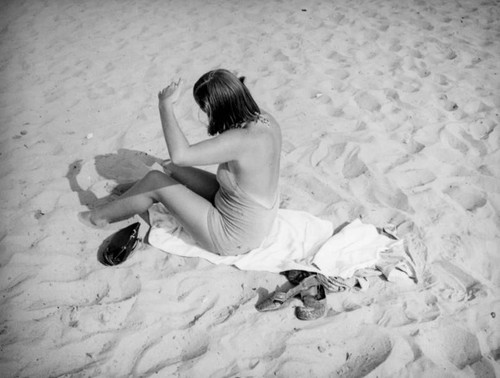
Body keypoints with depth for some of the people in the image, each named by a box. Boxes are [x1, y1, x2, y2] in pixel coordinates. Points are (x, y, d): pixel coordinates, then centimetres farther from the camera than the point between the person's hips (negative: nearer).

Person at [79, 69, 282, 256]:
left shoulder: (241, 140, -35)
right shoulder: (267, 120, -9)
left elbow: (179, 155, -40)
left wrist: (165, 105, -27)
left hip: (234, 239, -8)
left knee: (155, 181, -1)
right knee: (171, 170, 14)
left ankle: (100, 216, 26)